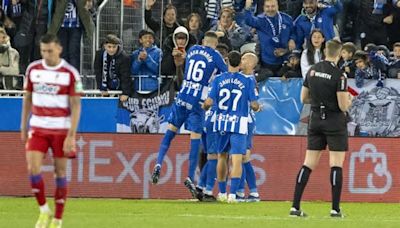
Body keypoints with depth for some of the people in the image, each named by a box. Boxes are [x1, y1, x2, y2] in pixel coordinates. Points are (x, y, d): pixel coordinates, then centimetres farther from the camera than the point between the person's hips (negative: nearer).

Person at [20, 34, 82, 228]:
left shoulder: (70, 73, -8)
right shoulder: (33, 69, 3)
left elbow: (76, 106, -8)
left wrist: (71, 136, -14)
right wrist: (23, 128, 13)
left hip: (61, 129, -3)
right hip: (38, 128, 3)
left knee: (60, 172, 2)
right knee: (33, 168, -11)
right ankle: (43, 210, 8)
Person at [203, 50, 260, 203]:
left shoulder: (218, 80, -2)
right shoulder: (248, 81, -5)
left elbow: (209, 102, -7)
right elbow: (254, 105, -6)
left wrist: (204, 107, 16)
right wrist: (257, 108, 18)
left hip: (221, 122, 3)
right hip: (239, 124, -3)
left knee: (222, 157, 18)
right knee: (237, 160, -5)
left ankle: (222, 193, 26)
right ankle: (232, 194, -16)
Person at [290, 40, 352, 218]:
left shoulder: (312, 71, 3)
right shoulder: (339, 75, -15)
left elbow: (304, 98, 11)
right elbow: (343, 106, -16)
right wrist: (349, 100, 6)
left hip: (316, 120, 5)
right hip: (335, 123, -5)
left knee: (308, 164, 6)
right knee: (336, 165, -2)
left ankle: (295, 206, 2)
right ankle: (335, 208, -5)